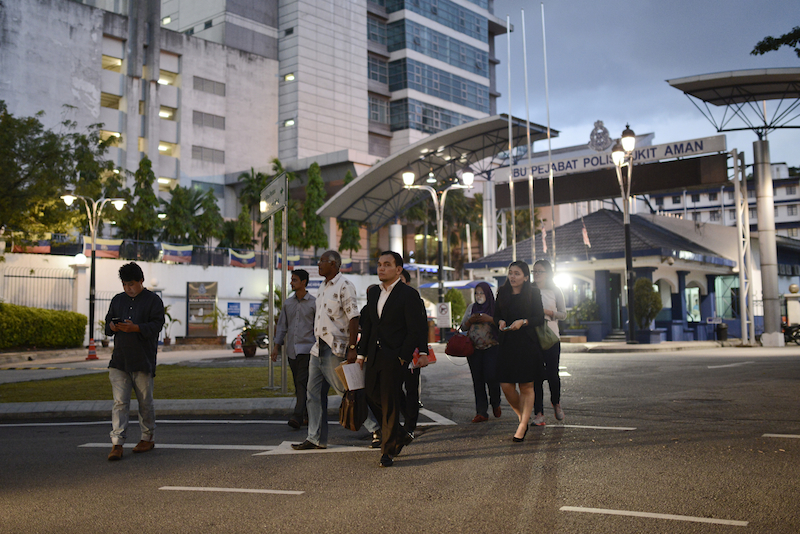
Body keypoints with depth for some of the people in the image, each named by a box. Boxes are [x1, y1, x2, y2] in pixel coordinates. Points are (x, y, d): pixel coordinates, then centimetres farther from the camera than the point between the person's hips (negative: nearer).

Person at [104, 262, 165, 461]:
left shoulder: (153, 300, 1)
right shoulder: (118, 299, 16)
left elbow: (157, 324, -9)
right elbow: (108, 323, 19)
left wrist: (135, 328, -23)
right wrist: (112, 327, -5)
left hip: (143, 360, -3)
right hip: (119, 360, 4)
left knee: (145, 401, 7)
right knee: (119, 402, -3)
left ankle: (147, 439, 22)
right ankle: (117, 444, -3)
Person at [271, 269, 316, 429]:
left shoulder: (314, 303, -2)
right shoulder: (288, 303, 11)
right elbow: (281, 326, 15)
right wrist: (276, 346, 9)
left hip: (307, 348, -5)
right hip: (291, 349, 5)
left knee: (302, 382, -14)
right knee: (298, 384, 10)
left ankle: (298, 416, -17)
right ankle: (309, 415, 21)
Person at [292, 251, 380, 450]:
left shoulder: (344, 286, -12)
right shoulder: (323, 287, 16)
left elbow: (354, 318, -17)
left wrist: (352, 348, -22)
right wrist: (316, 342, 20)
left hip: (335, 350, -9)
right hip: (318, 348, 9)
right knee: (314, 394, 8)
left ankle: (375, 428, 11)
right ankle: (316, 439, 15)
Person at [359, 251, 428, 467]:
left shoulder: (408, 294, -8)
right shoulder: (373, 293, 13)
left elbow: (415, 330, -10)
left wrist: (402, 357, -15)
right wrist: (361, 353, 12)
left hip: (395, 356, -7)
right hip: (375, 356, 7)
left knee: (389, 403, -2)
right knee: (372, 396, 8)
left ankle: (388, 451, 12)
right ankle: (399, 435, 29)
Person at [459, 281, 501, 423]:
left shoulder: (495, 307, 2)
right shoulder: (471, 308, 14)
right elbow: (463, 327, 15)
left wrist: (490, 320, -18)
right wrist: (470, 320, -5)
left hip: (492, 348, -4)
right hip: (474, 349, 4)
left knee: (491, 377, -11)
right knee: (477, 380, 2)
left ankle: (495, 404, 18)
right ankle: (481, 412, 7)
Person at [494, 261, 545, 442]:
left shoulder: (533, 293, 0)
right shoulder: (502, 294, 11)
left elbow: (540, 318, -3)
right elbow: (496, 315, 17)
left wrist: (523, 322, -18)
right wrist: (500, 322, -5)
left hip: (527, 344, -4)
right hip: (507, 344, 4)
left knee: (526, 387, 1)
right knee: (506, 385, 0)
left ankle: (522, 426, 7)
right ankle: (522, 417, 23)